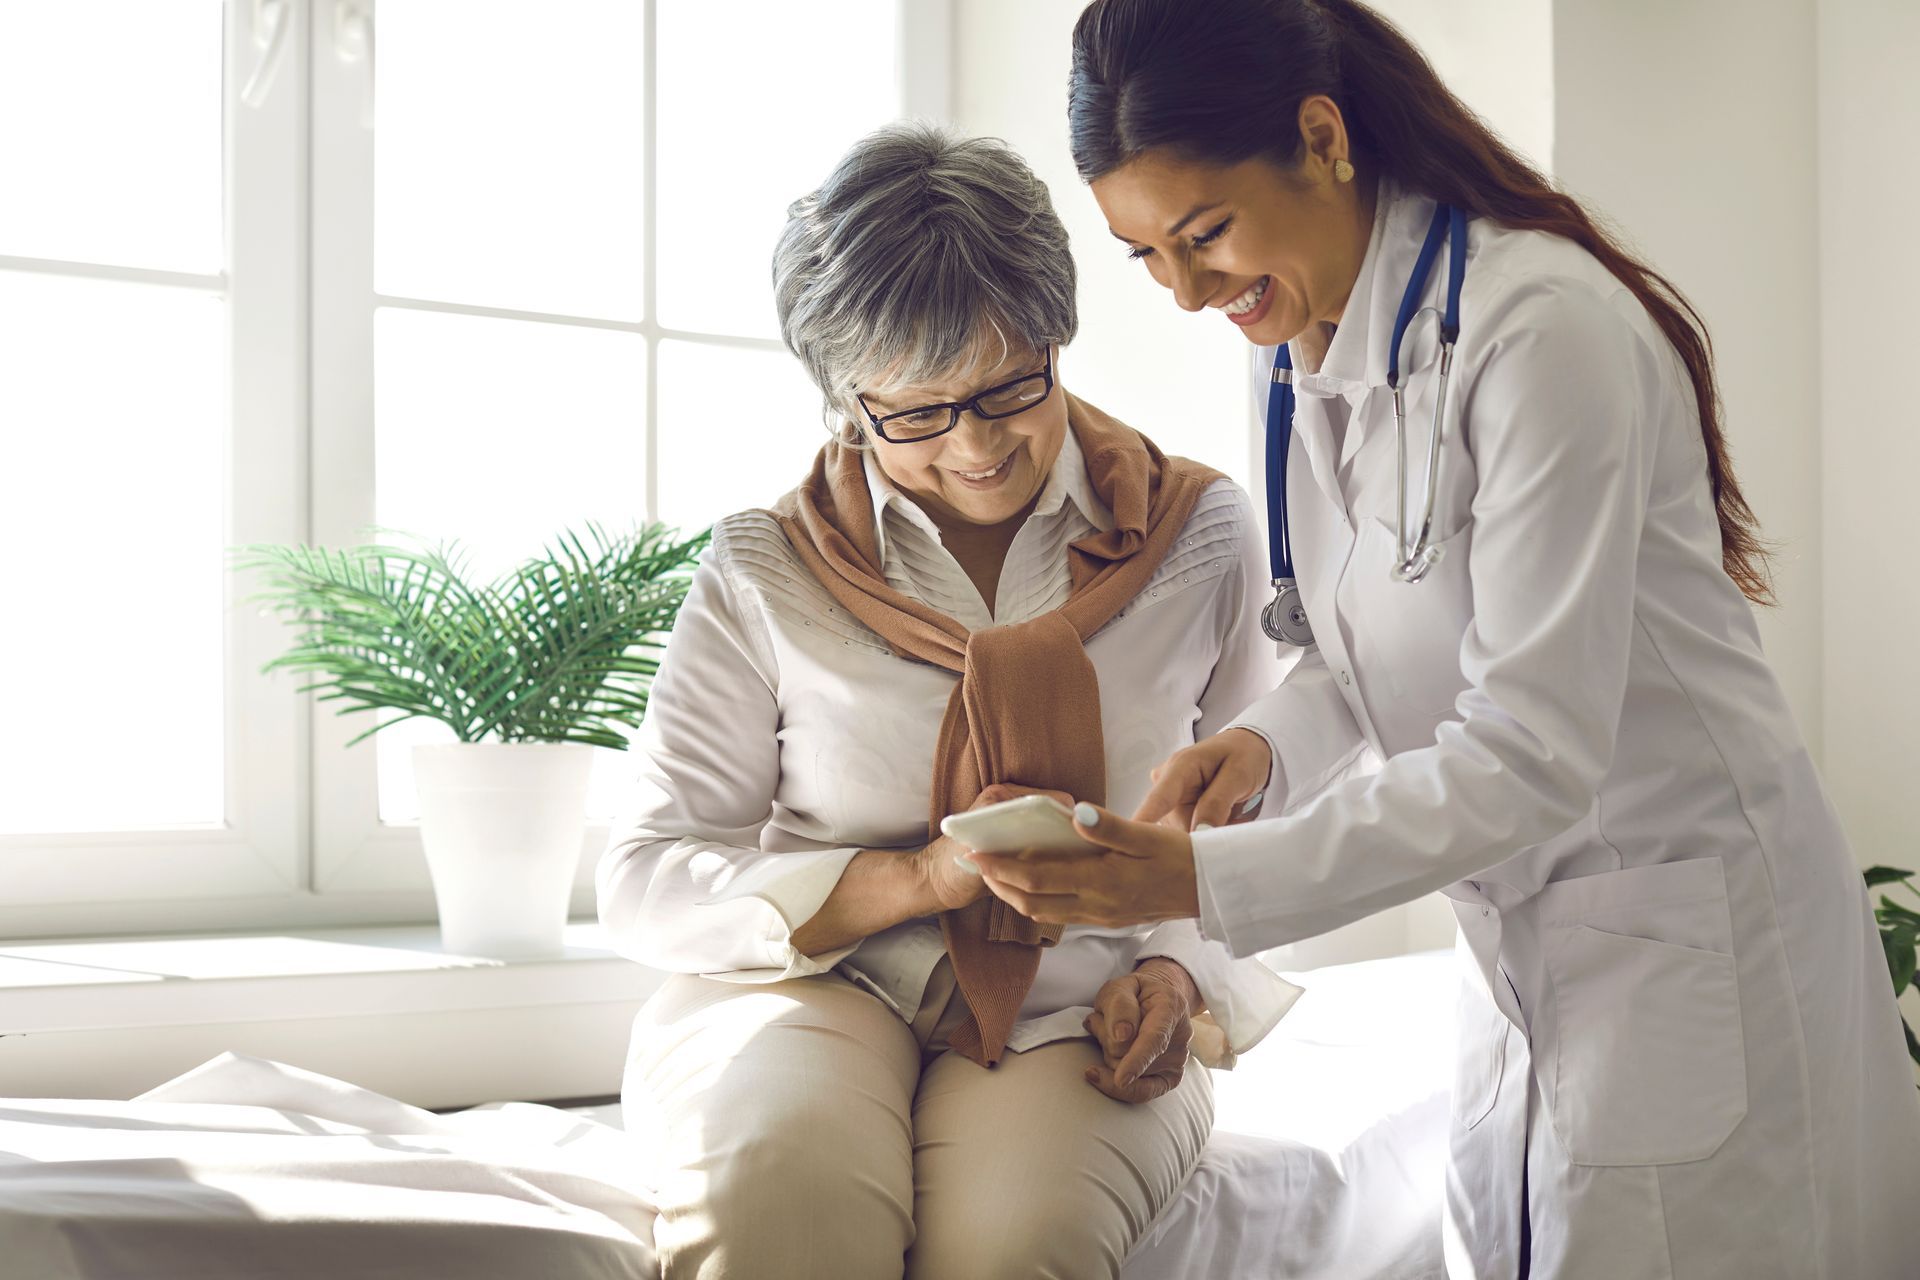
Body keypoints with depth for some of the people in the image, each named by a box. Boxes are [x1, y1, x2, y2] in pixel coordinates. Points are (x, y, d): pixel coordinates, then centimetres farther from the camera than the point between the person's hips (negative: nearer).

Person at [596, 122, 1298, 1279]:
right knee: (782, 1183, -35)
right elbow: (647, 882, 0)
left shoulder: (1201, 536, 6)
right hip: (807, 987, 0)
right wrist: (921, 878, -13)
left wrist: (1183, 976, -5)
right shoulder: (767, 572, 2)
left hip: (1076, 1022, 1)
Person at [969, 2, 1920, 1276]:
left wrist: (1203, 879, -29)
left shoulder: (1540, 328, -24)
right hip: (1523, 930, 8)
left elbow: (1532, 750, -27)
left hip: (1688, 927, -8)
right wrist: (1268, 739, -8)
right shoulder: (1309, 348, 2)